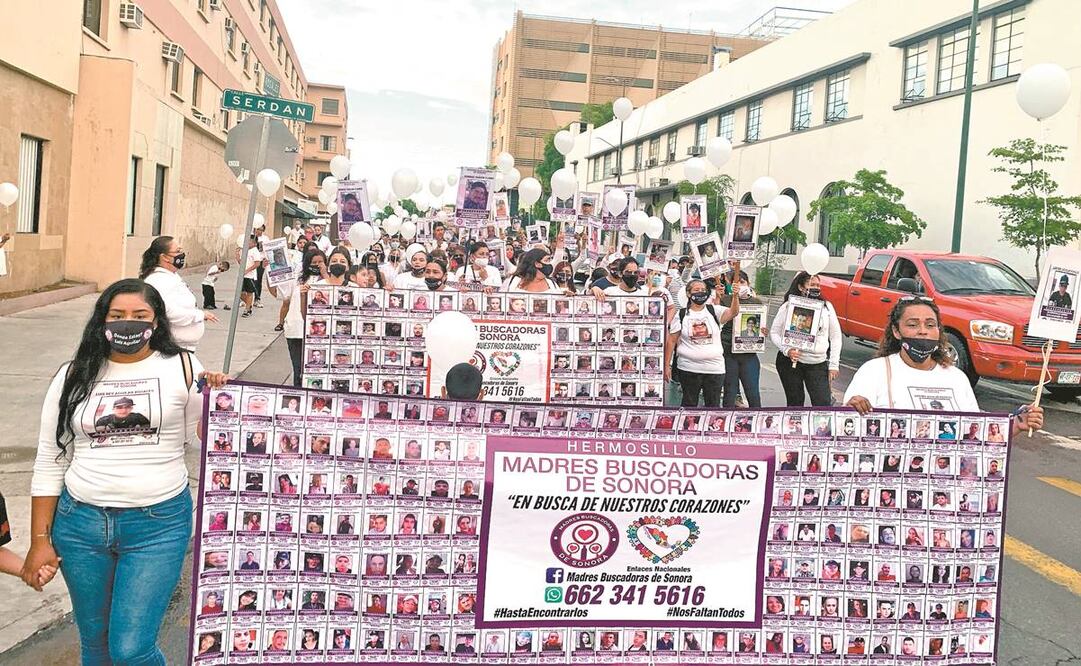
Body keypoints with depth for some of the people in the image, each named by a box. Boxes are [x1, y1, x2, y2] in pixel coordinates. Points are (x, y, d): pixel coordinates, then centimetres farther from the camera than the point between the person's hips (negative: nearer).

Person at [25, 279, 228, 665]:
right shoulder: (75, 376, 4)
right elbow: (50, 463, 7)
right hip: (80, 522, 3)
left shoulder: (181, 368, -2)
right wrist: (39, 540, 5)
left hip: (158, 524, -3)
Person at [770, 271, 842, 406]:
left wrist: (834, 364, 4)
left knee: (823, 403, -9)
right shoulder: (788, 307, 0)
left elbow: (835, 336, 10)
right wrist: (786, 350, -15)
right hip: (790, 362, -1)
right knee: (795, 402, 6)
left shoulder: (826, 307, 7)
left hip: (818, 364, 1)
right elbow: (774, 332, 3)